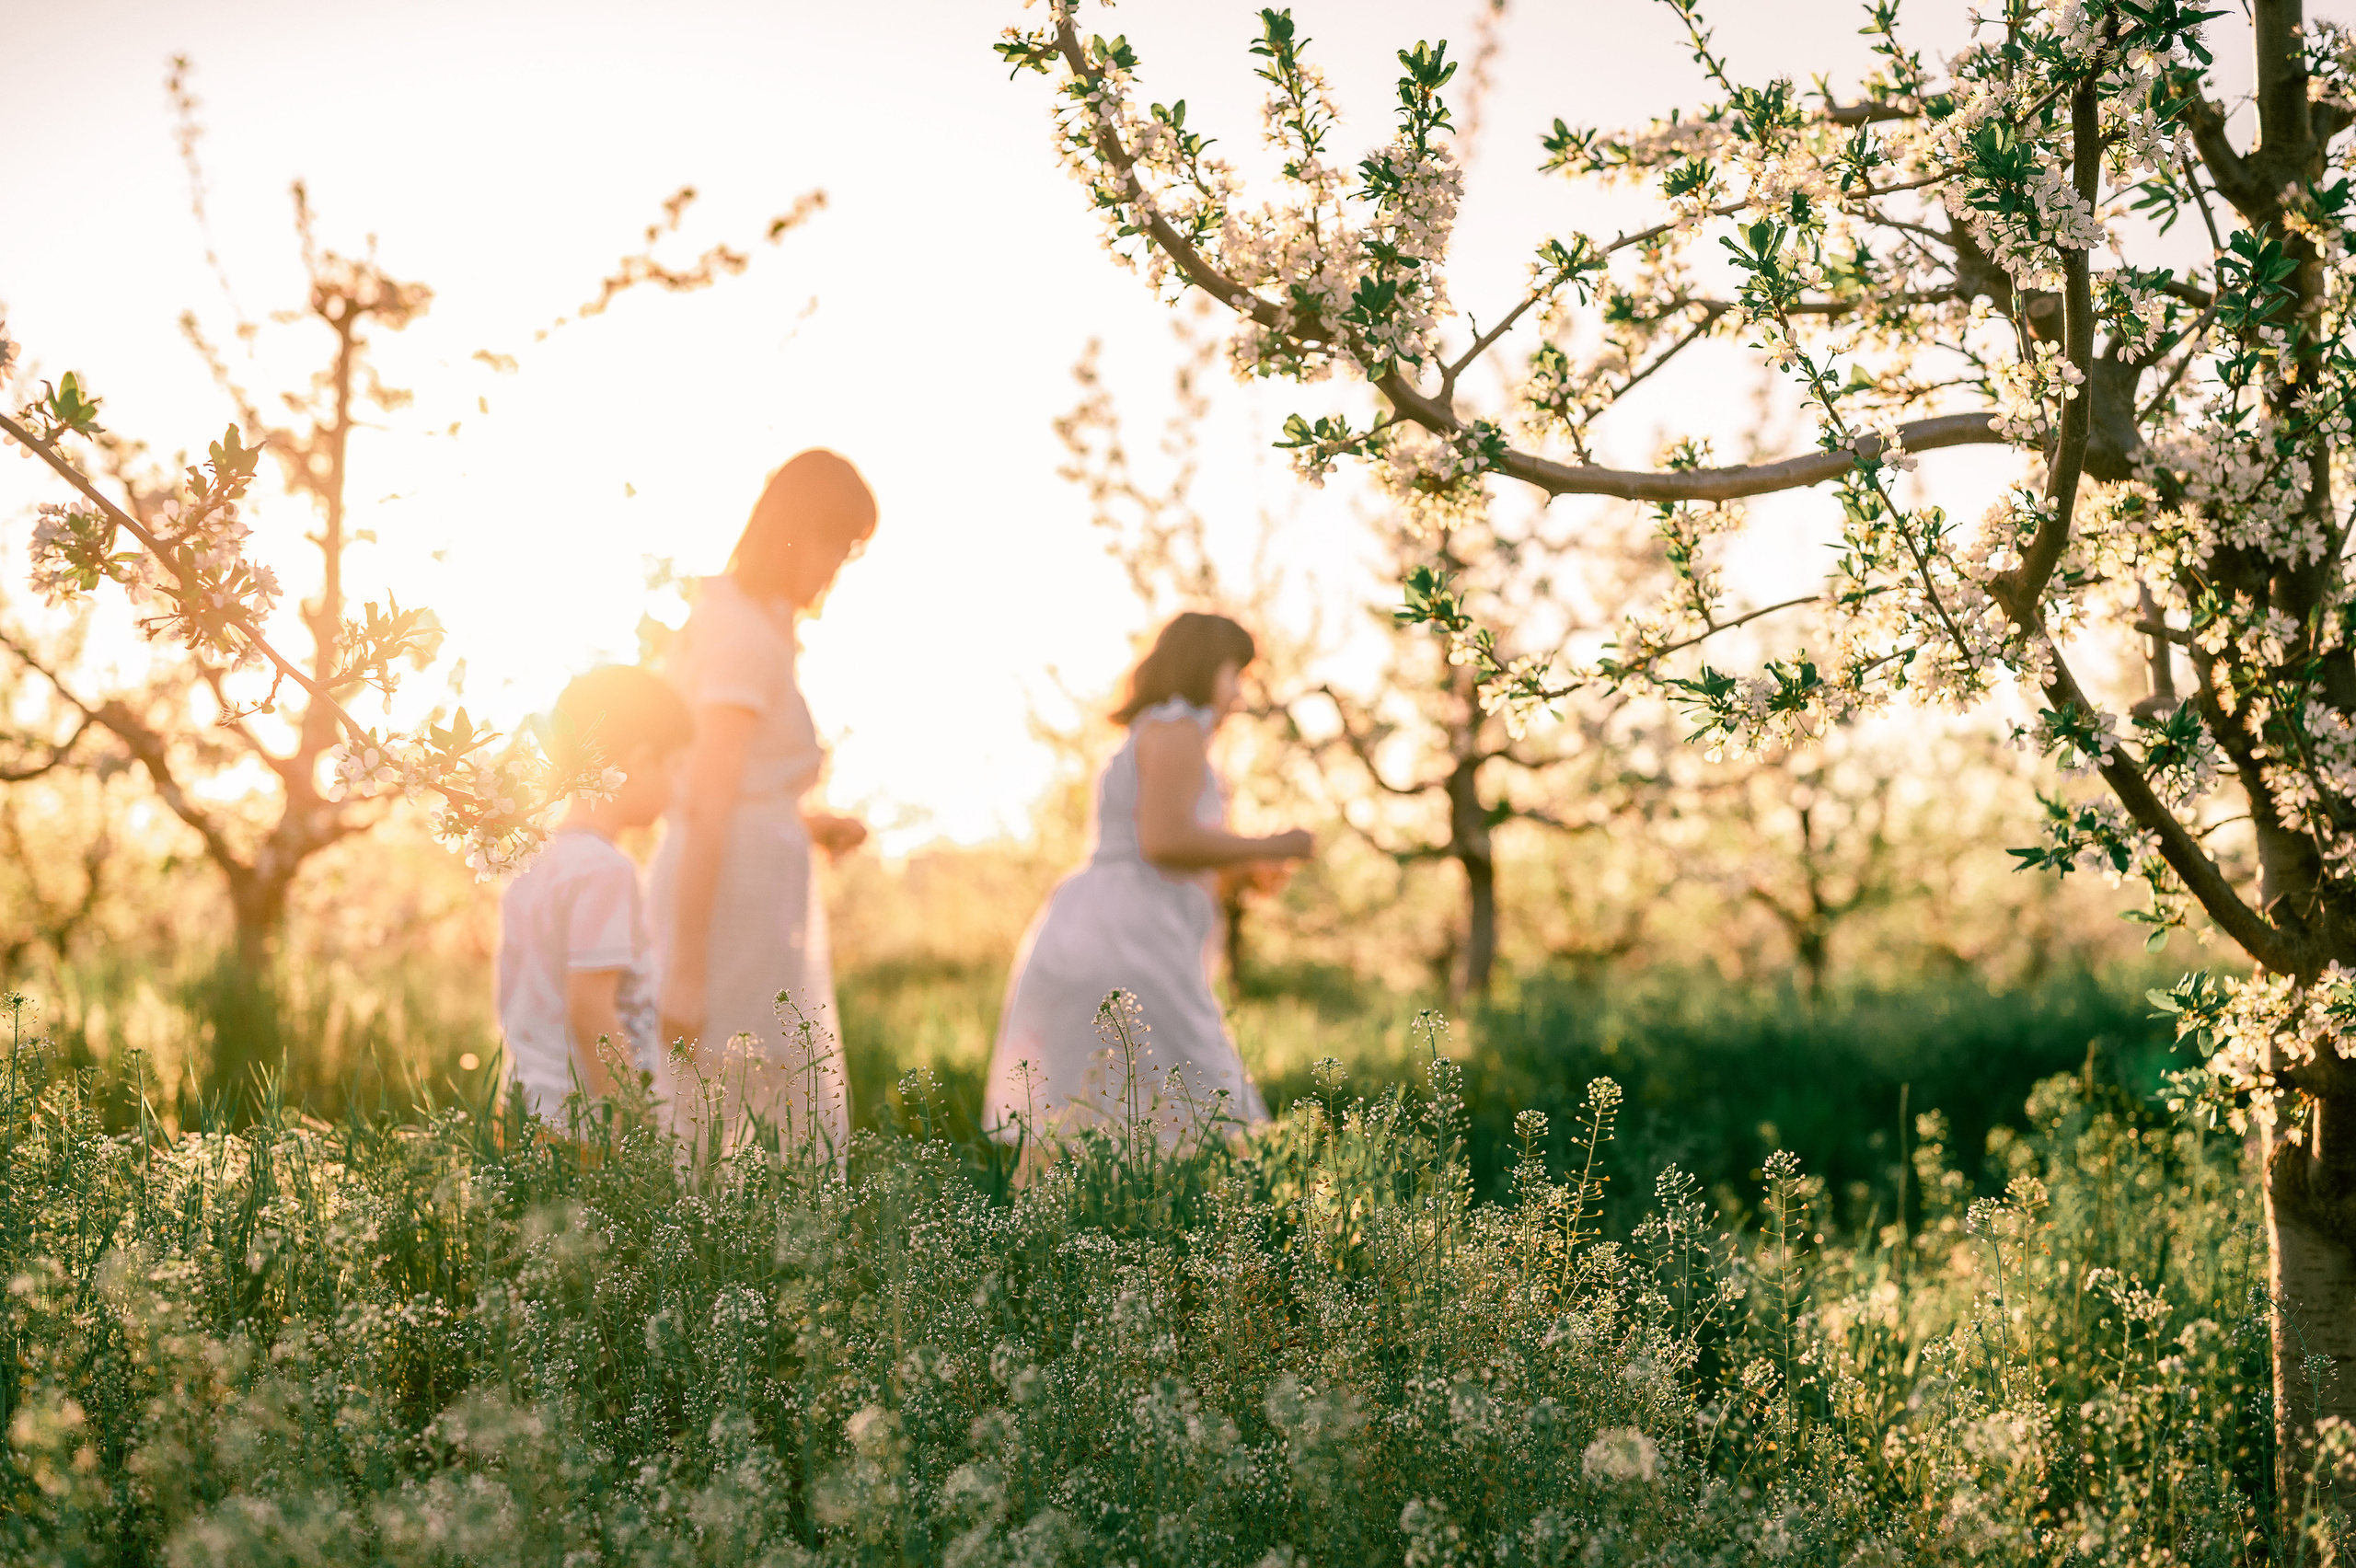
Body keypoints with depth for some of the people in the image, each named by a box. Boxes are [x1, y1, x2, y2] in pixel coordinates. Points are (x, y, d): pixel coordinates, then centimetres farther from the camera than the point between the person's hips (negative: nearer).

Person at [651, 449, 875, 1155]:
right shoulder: (748, 637, -13)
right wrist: (688, 970, -21)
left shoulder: (727, 615, 16)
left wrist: (807, 823, 10)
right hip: (737, 903, -10)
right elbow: (706, 809, -19)